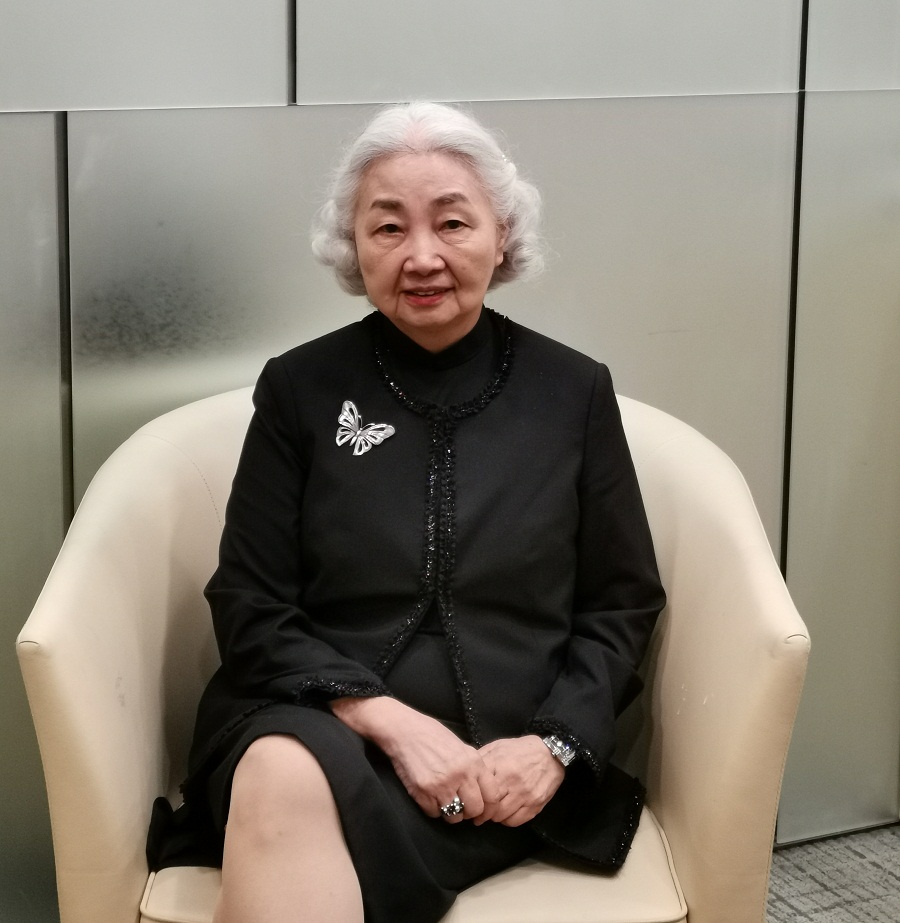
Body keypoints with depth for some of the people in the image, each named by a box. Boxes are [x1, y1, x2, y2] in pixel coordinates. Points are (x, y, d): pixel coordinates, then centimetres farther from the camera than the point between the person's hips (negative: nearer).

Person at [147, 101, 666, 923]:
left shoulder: (574, 391, 9)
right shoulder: (300, 387, 6)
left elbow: (622, 603, 12)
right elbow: (250, 607, 3)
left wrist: (554, 745, -6)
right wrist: (387, 720, -12)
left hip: (499, 761, -1)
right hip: (317, 723, 1)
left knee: (296, 811, -33)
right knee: (283, 781, -36)